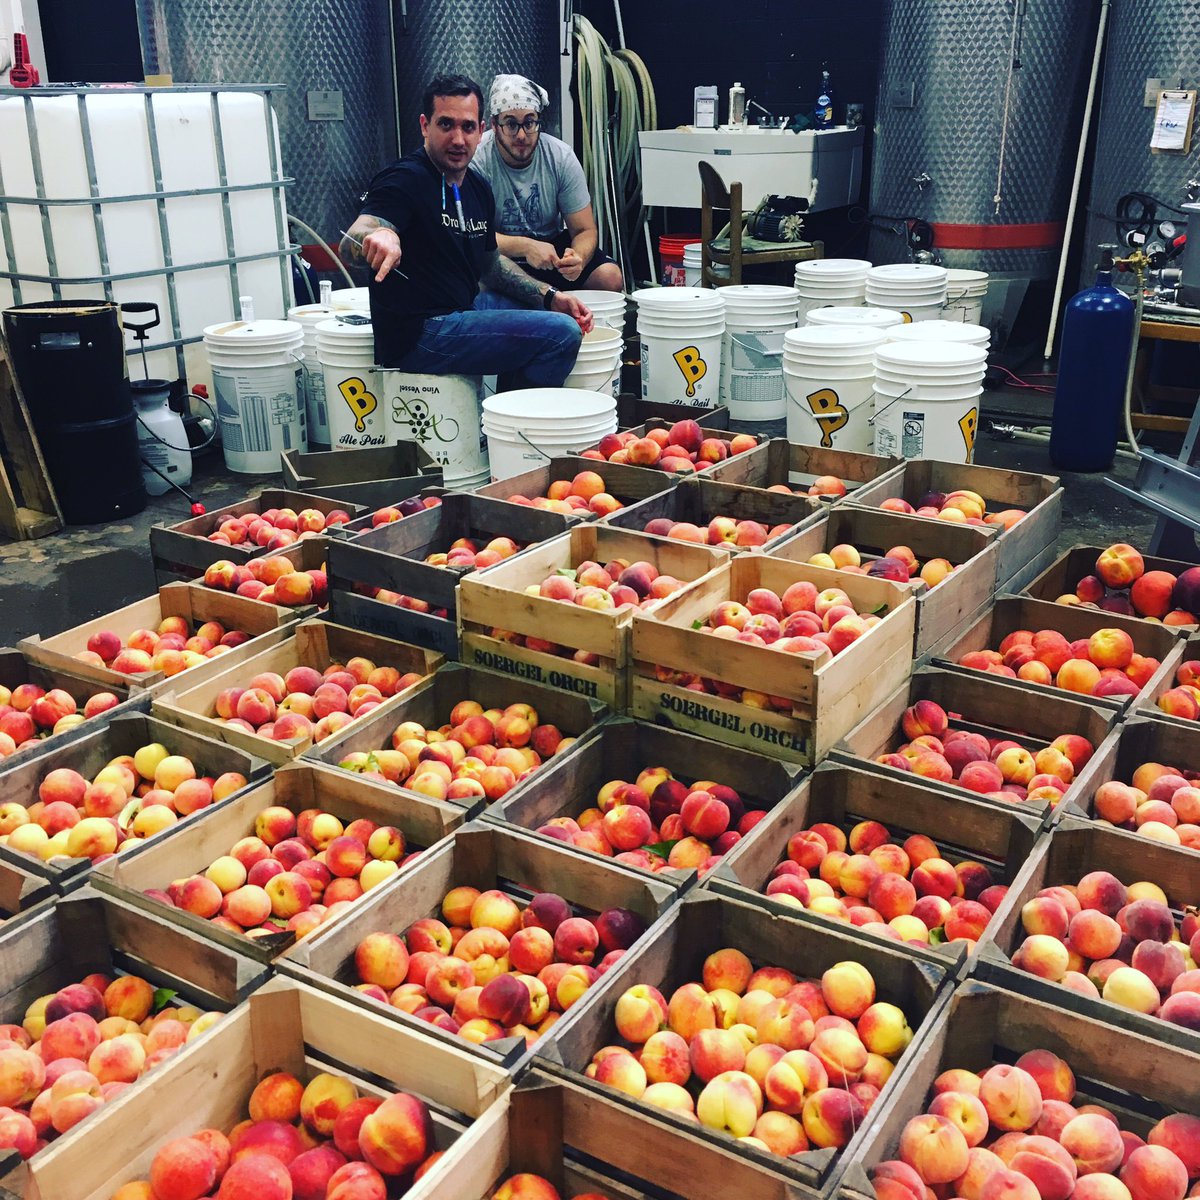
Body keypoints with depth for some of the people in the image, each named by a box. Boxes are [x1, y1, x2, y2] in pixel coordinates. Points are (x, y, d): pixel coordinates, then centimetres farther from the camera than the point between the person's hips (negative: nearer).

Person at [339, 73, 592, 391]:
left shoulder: (478, 188, 11)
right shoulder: (404, 180, -15)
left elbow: (491, 262, 23)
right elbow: (350, 244, -30)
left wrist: (550, 296, 9)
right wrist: (377, 236, -54)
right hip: (418, 337, -10)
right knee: (560, 334, -19)